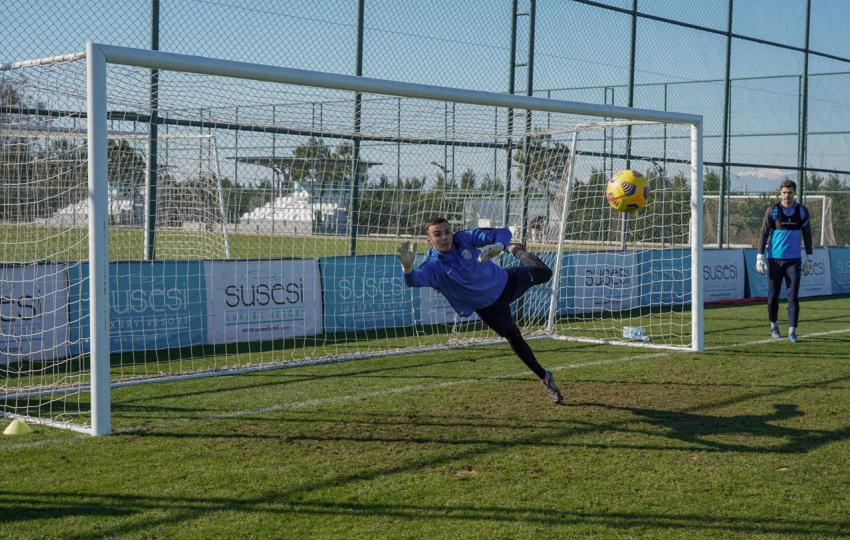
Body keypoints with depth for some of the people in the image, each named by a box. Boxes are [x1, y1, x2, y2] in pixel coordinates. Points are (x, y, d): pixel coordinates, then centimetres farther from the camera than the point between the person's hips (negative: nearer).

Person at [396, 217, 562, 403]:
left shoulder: (465, 238, -23)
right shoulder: (433, 266, -29)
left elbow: (503, 233, -29)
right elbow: (415, 280, -51)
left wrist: (500, 246, -54)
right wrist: (408, 267, -75)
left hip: (506, 280, 2)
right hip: (488, 307, -2)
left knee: (544, 274, 16)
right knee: (513, 337, 1)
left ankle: (516, 250, 46)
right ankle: (545, 378, 23)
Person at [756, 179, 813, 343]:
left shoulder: (802, 211, 4)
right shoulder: (772, 210, -1)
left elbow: (807, 235, 10)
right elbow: (764, 234, 0)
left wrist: (809, 259, 7)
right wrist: (760, 257, -7)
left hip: (794, 260, 1)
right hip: (774, 259, -1)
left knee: (793, 297, -6)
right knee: (773, 296, 6)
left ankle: (792, 332, -5)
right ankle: (774, 326, 25)